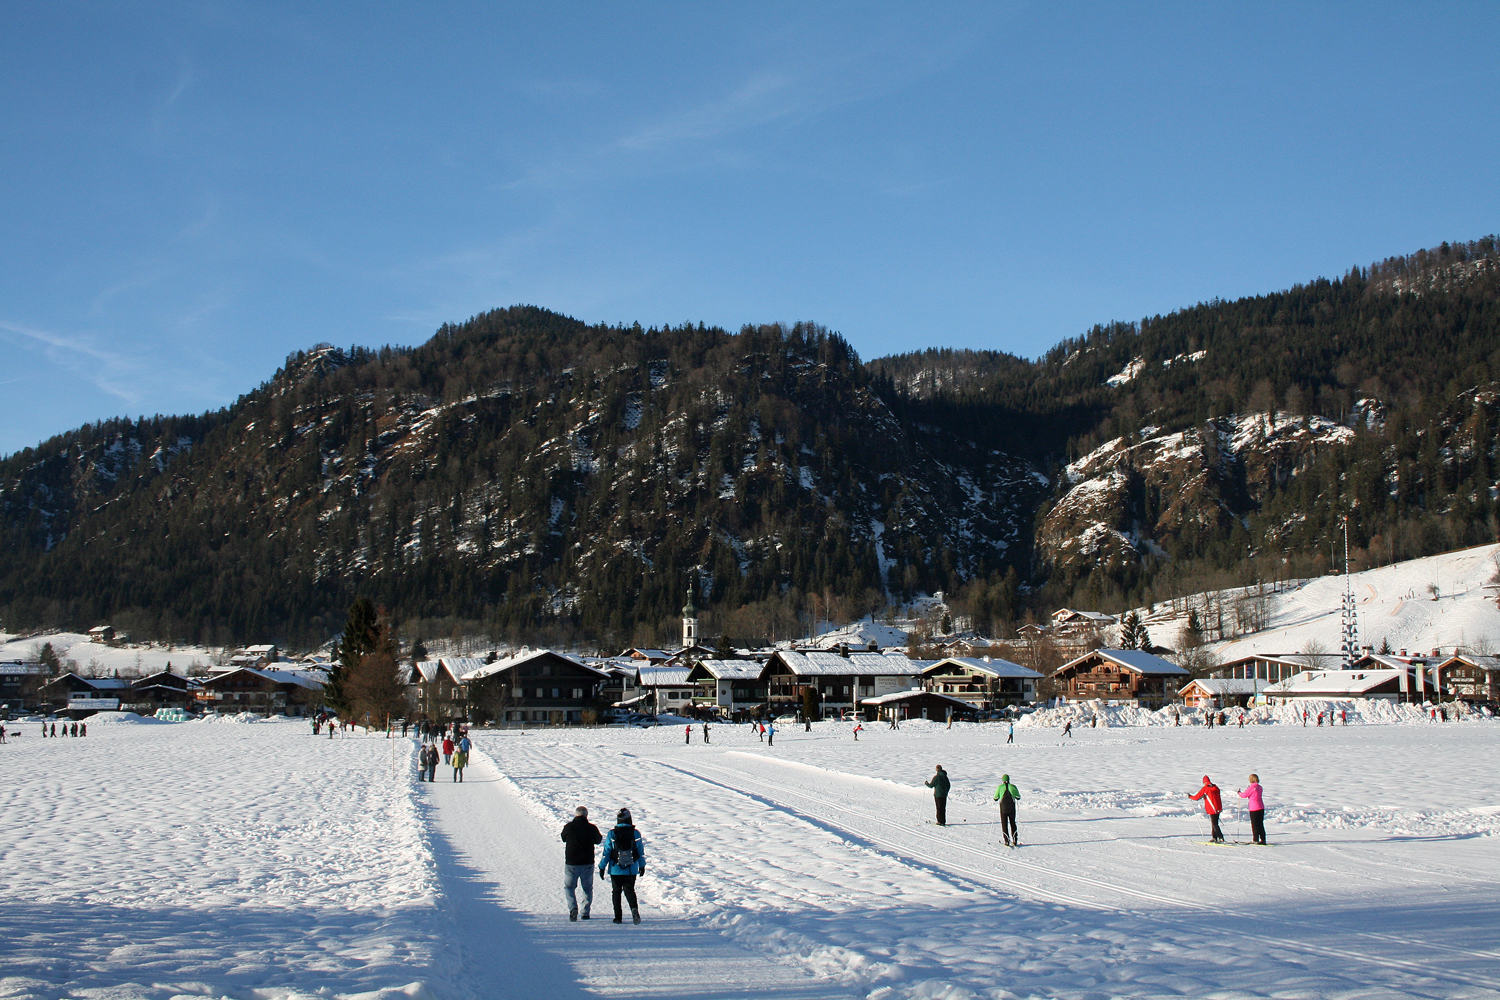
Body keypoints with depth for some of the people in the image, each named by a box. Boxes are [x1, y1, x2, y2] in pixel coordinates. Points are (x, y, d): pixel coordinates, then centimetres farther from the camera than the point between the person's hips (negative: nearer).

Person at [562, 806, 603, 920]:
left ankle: (573, 908, -10)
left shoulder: (568, 827, -9)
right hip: (588, 864, 1)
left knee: (569, 887, 12)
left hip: (571, 863, -1)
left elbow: (563, 838, 12)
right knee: (588, 888, 17)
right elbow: (598, 840, 11)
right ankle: (585, 912, 14)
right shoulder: (592, 828, -8)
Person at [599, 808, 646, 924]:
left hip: (616, 870, -1)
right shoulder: (635, 833, -4)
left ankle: (618, 917, 10)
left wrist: (602, 867, 4)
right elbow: (641, 852, 3)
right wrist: (642, 866, 16)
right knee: (630, 890, 10)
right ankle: (634, 908, -18)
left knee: (616, 892, 12)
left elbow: (606, 852, -5)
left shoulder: (612, 834, -8)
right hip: (631, 870, 1)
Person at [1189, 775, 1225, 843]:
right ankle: (1214, 837, 20)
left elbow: (1197, 797, -7)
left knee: (1215, 824, -5)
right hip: (1218, 808, 7)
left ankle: (1221, 838, -11)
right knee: (1215, 823, 16)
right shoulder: (1216, 787, 9)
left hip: (1212, 809, -7)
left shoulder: (1205, 788, -9)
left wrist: (1190, 796, 11)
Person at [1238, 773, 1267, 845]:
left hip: (1254, 808, -7)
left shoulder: (1251, 787, -15)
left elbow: (1244, 795, -7)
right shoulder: (1260, 787, 8)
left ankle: (1255, 839, 1)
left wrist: (1239, 793, 13)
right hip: (1261, 807, 7)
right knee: (1260, 824, 11)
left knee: (1254, 824, 0)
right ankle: (1263, 839, 11)